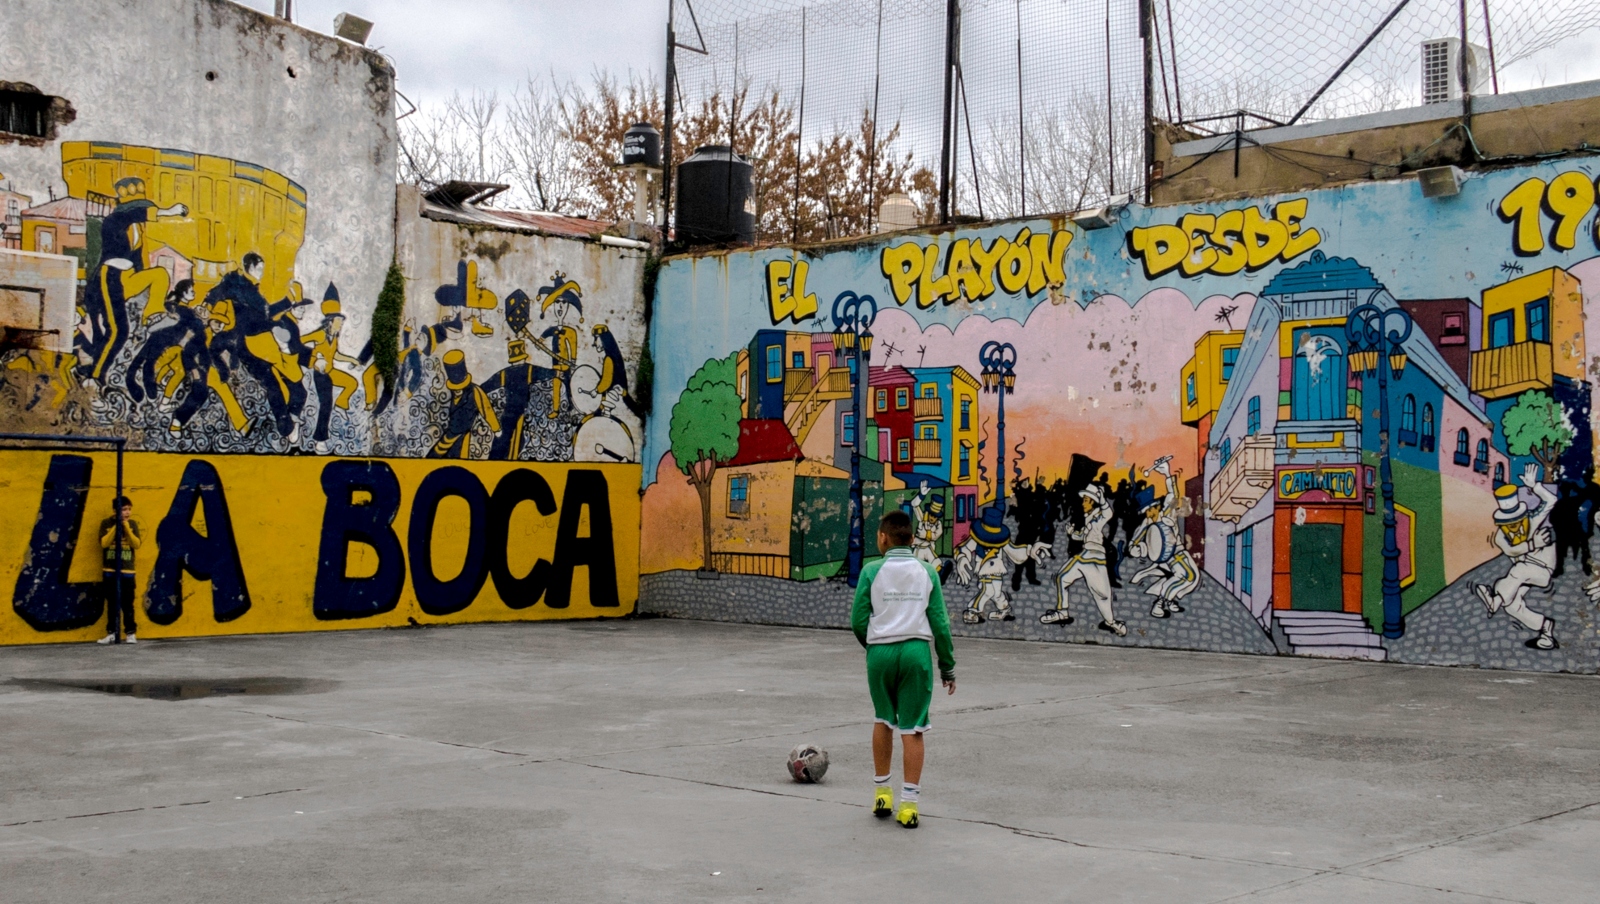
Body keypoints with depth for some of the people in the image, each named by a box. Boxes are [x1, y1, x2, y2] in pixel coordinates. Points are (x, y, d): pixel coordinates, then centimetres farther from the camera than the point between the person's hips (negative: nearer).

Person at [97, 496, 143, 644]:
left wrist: (126, 528, -14)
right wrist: (116, 527, -15)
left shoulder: (133, 524, 3)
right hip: (109, 569, 0)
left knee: (127, 603, 1)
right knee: (112, 602, 5)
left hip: (127, 570, 0)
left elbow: (137, 544, -5)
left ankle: (131, 632, 5)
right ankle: (111, 633, 11)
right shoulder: (106, 523, 0)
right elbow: (103, 543, -11)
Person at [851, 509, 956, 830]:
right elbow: (939, 623, 1)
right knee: (912, 728, 3)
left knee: (883, 721, 20)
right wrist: (948, 667, 9)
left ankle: (881, 792, 25)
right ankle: (909, 803, 0)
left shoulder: (872, 571, -1)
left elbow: (859, 620, -2)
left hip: (880, 652, 0)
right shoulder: (927, 572, 3)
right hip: (916, 651, 0)